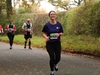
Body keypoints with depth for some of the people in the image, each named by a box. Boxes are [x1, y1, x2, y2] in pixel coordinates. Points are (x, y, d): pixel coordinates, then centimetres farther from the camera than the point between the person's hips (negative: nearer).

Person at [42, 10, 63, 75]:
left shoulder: (59, 24, 0)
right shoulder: (47, 25, -5)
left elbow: (62, 33, 7)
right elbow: (43, 33, 3)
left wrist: (59, 34, -15)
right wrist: (46, 37, -18)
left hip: (57, 43, 2)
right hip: (49, 44, -2)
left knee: (58, 58, 1)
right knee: (52, 58, -4)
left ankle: (55, 64, 39)